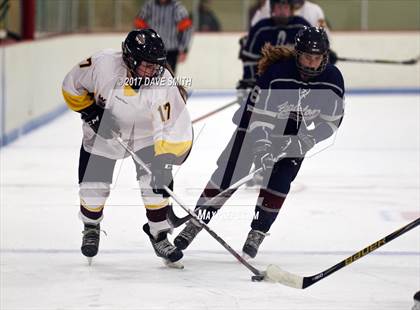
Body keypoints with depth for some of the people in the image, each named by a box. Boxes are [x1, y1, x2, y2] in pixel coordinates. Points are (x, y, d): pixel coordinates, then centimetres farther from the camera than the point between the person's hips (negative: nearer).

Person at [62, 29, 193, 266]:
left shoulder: (163, 83, -32)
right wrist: (91, 112, -19)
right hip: (102, 131, 0)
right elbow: (72, 86, -12)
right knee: (93, 183, 1)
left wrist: (166, 158, -40)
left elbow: (178, 129, -30)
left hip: (147, 133, 0)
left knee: (156, 181, -15)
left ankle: (159, 234, 5)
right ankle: (91, 227, 32)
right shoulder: (103, 65, -31)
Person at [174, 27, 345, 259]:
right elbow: (259, 113, -28)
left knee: (278, 184, -9)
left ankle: (257, 232, 7)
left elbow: (332, 120, -9)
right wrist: (262, 145, -40)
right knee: (229, 173, -6)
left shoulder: (332, 79, -19)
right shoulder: (277, 73, -30)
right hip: (257, 120, -3)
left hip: (295, 133, 3)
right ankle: (195, 223, 3)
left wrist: (306, 141, -21)